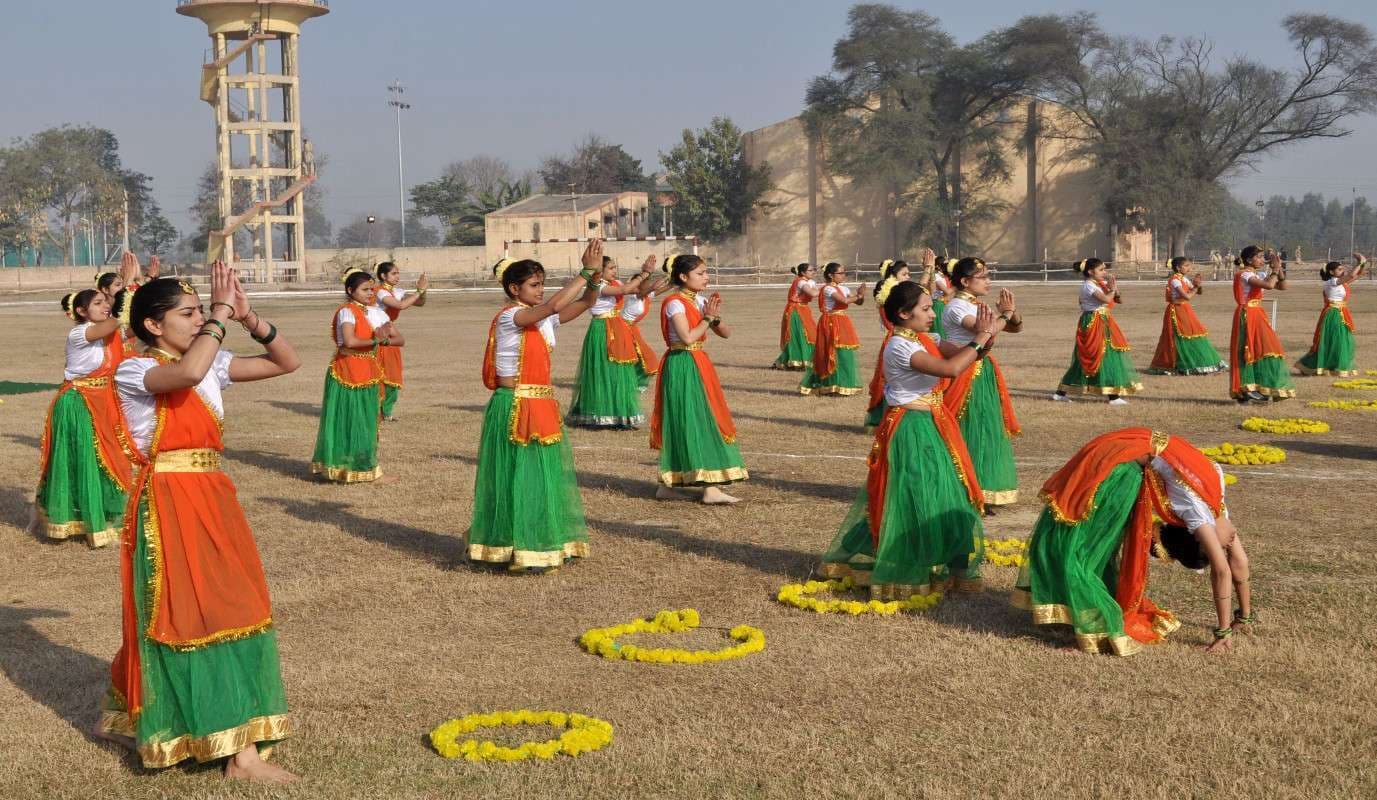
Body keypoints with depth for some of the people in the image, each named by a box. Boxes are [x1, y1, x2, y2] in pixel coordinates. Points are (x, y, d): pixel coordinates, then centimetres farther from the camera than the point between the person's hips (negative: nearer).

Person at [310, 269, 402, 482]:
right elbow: (349, 341, -27)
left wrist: (384, 340, -13)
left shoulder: (375, 312, 10)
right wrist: (375, 340, -13)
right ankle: (344, 467, 7)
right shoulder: (347, 311, -11)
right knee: (347, 420, -1)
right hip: (347, 373, -7)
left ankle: (364, 465, 19)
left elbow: (400, 339, 8)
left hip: (369, 374, 7)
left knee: (367, 421, 10)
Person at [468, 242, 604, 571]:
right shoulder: (509, 317, -14)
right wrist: (587, 271, -24)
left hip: (541, 407, 9)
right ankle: (519, 552, 5)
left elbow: (586, 303, 10)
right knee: (519, 478, -3)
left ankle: (543, 547, 22)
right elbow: (555, 305, -28)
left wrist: (596, 276, -9)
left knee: (543, 477, 13)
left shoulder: (543, 319, 10)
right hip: (515, 407, -9)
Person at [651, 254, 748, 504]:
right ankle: (710, 486, -8)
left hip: (699, 366, 9)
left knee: (702, 422, 11)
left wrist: (715, 317, -9)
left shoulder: (701, 301, 11)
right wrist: (708, 318, -13)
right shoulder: (675, 303, -13)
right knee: (693, 422, -8)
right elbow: (687, 337, -23)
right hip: (682, 368, -9)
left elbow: (726, 333, 9)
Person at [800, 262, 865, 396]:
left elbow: (859, 303, 11)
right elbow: (845, 301, -25)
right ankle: (839, 386, -4)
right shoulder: (828, 289, -13)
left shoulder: (843, 289, 12)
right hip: (831, 323, -9)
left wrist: (861, 296, -10)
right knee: (836, 354, -9)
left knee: (844, 354, 9)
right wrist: (858, 296, -10)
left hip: (842, 323, 9)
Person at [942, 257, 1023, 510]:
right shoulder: (957, 307, -14)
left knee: (984, 432, 12)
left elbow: (1016, 328, 15)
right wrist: (1005, 313, -13)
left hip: (983, 372, 9)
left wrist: (1012, 312, -6)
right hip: (966, 376, -9)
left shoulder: (977, 306, 12)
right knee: (969, 433, -6)